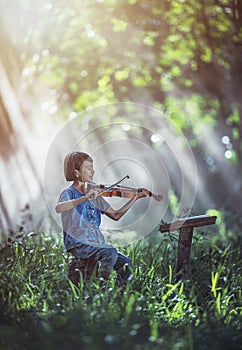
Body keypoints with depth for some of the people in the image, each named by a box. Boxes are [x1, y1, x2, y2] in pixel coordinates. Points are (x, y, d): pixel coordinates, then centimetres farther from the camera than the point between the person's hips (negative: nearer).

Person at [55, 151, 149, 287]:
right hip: (78, 244, -6)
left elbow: (116, 215, 18)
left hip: (97, 244, 7)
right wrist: (85, 198, -40)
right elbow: (58, 208, -29)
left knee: (126, 264, -13)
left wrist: (135, 198, 10)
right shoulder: (69, 193, -5)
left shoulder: (95, 195, 16)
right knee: (111, 252, -29)